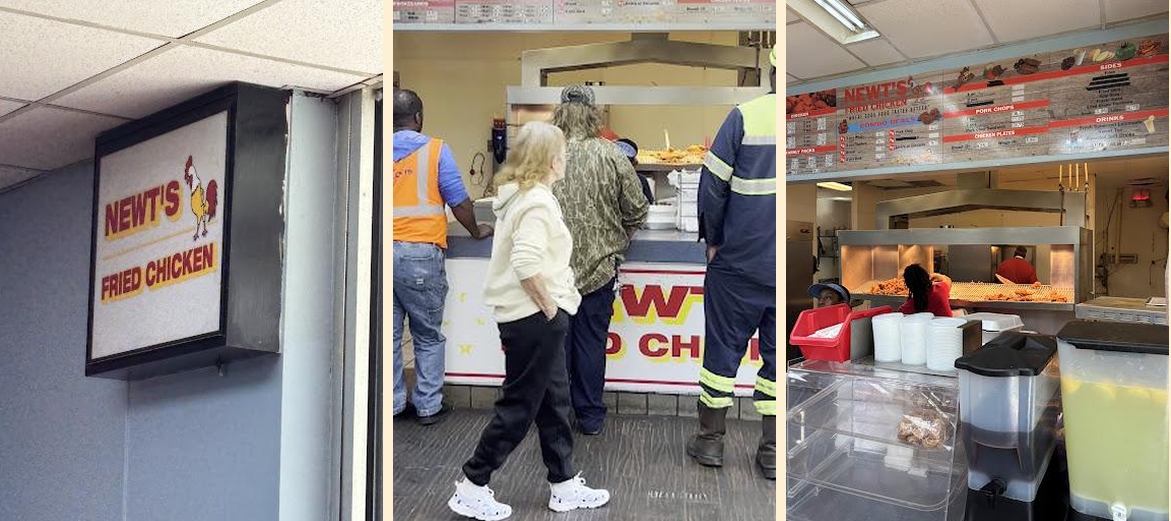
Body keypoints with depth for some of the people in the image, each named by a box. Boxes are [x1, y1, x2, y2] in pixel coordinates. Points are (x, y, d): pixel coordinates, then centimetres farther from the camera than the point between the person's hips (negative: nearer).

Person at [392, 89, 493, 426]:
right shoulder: (434, 150, -3)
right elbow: (458, 201, -2)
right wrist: (476, 231, 15)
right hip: (420, 252, -4)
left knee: (388, 334, 11)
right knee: (428, 336, 9)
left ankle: (391, 403, 20)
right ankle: (429, 406, 15)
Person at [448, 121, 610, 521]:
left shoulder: (519, 195, 12)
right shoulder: (538, 201, -18)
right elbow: (526, 264, -29)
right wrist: (549, 306, -17)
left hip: (532, 317, 10)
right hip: (534, 318, -10)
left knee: (554, 401, 16)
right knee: (519, 406, 1)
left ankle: (564, 486, 28)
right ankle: (471, 489, 13)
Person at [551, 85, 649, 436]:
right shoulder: (611, 156, -8)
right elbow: (637, 211, -2)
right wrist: (615, 242, 16)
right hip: (598, 266, -1)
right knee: (591, 341, 11)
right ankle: (590, 416, 22)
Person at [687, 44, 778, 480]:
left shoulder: (746, 115, -9)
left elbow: (713, 184, -9)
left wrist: (713, 239, 4)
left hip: (739, 261, -2)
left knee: (723, 347, 11)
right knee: (777, 353, 12)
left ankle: (711, 440, 21)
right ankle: (772, 452, 20)